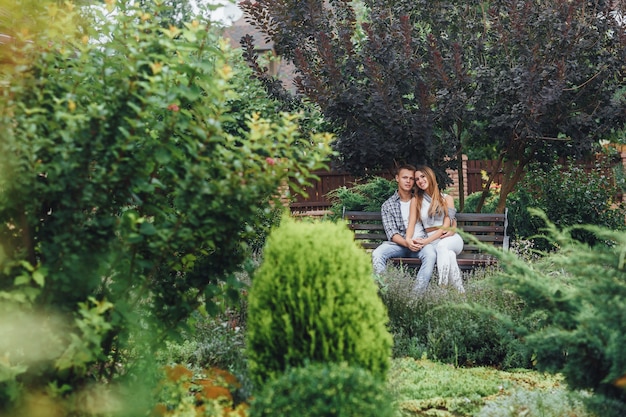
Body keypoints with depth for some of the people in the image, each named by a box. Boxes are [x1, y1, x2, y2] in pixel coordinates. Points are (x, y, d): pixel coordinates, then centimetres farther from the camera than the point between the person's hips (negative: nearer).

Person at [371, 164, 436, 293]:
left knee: (430, 254, -35)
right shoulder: (388, 205, 11)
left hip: (421, 242, 0)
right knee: (377, 254, -30)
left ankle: (417, 292, -40)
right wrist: (407, 243, -19)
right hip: (399, 243, 0)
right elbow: (391, 233, 0)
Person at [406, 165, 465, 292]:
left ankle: (443, 286, -45)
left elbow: (446, 225, -4)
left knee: (442, 246, -39)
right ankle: (458, 289, -37)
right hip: (431, 241, 1)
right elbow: (412, 223, 3)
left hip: (451, 238, 0)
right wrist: (408, 240, -21)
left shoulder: (447, 199, 8)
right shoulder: (416, 200, 14)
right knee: (449, 255, -37)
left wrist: (426, 241, -19)